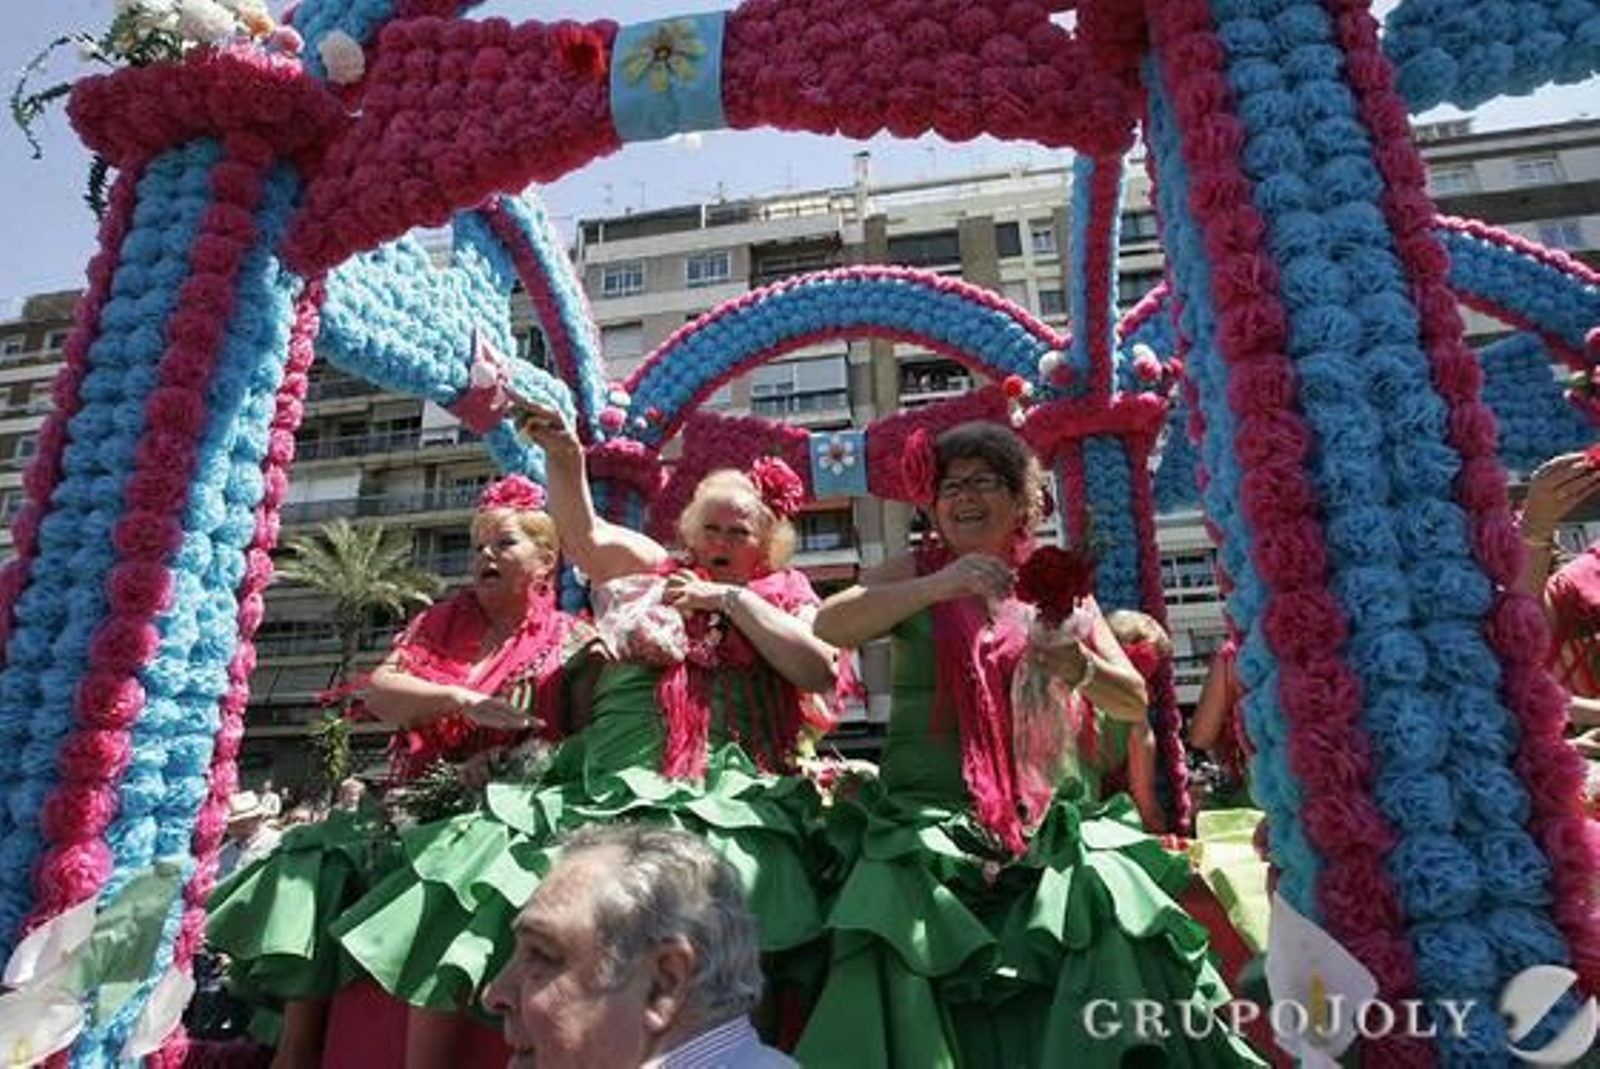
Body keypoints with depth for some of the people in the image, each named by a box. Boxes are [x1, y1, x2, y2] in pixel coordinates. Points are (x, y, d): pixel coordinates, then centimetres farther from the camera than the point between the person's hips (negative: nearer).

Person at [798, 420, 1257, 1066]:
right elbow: (827, 627, -11)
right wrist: (937, 586, -21)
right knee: (899, 922, -25)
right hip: (924, 814, -1)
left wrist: (1083, 670, -14)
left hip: (1043, 816, 2)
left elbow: (1135, 704, 9)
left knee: (1109, 904, -21)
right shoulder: (915, 573, 6)